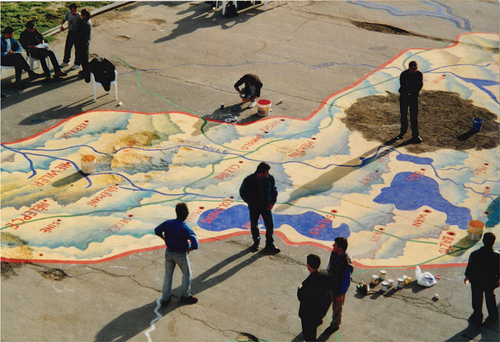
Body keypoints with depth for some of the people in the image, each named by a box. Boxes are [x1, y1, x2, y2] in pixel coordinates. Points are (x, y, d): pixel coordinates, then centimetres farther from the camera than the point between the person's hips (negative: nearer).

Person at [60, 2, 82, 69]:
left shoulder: (79, 16, -23)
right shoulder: (68, 13, -6)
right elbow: (65, 19, 14)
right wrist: (62, 25, -4)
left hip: (77, 33, -6)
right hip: (70, 32, 6)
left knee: (77, 49, 7)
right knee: (67, 47, 18)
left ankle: (77, 64, 24)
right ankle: (66, 61, 38)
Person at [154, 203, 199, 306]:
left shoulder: (168, 223, -13)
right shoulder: (186, 230, -26)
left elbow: (157, 231, 2)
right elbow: (195, 245, -33)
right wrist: (188, 249, -13)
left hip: (168, 252, 4)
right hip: (180, 254, -4)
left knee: (168, 274, 20)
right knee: (187, 274, 20)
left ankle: (165, 298, 25)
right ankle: (185, 296, 34)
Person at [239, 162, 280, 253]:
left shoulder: (270, 179, -11)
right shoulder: (248, 180, -18)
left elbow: (274, 191, 6)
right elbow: (242, 193, -3)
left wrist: (272, 203, -2)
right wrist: (251, 203, -8)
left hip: (266, 206, 1)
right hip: (254, 207, -1)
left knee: (270, 225, -2)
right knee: (254, 225, 10)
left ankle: (270, 245, 13)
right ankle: (256, 242, 35)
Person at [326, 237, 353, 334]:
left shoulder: (347, 264, -37)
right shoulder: (334, 253, -15)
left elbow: (346, 281, -24)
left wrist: (341, 295, -14)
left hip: (338, 289, -6)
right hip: (328, 285, 6)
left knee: (337, 307, 20)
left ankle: (335, 325, 45)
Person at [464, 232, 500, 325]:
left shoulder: (475, 254, -26)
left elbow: (470, 267, -11)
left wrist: (467, 276, 9)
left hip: (476, 282, -1)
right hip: (490, 282, 1)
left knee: (477, 300, 20)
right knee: (490, 299, 27)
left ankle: (477, 319, 37)